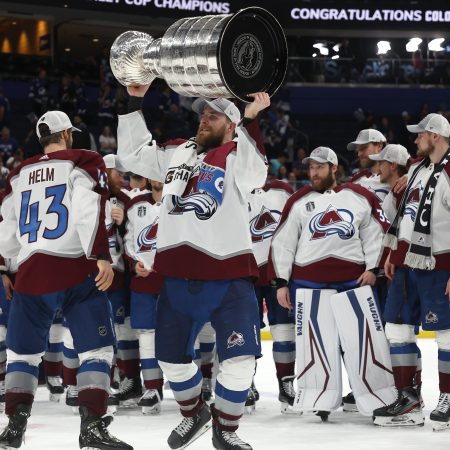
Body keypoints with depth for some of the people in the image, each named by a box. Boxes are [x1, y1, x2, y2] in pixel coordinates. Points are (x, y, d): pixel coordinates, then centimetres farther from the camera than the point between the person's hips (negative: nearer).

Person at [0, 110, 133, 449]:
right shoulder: (84, 163, 2)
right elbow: (89, 211, -15)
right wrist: (101, 257, -20)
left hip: (30, 273, 4)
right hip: (75, 270, -4)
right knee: (97, 348, 0)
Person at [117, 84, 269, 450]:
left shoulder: (236, 156, -2)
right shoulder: (178, 153, 14)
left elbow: (255, 172, -23)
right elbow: (133, 154, 21)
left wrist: (250, 121, -35)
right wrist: (135, 103, 15)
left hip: (229, 275, -5)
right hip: (178, 277, 5)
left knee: (239, 358, -10)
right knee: (172, 356, 14)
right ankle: (194, 414, 39)